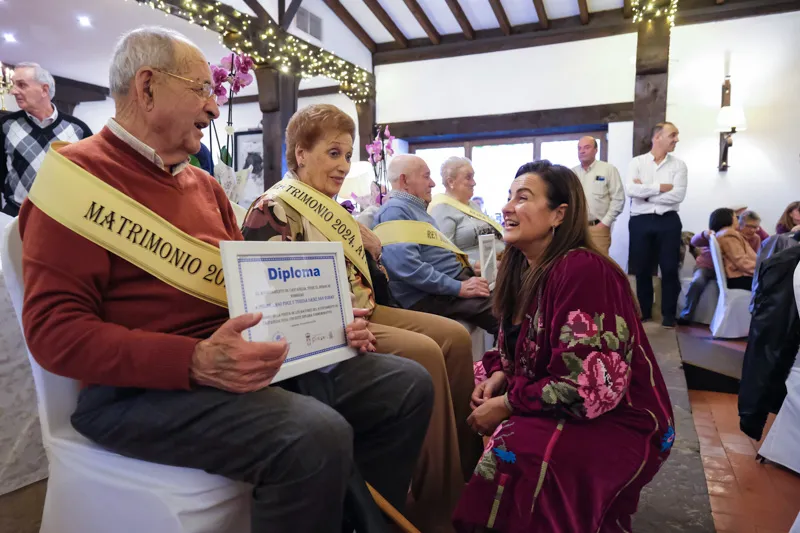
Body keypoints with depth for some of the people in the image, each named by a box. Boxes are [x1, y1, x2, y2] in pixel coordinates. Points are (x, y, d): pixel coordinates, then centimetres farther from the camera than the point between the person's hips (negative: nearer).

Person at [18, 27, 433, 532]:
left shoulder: (204, 183, 19)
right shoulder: (76, 175, -6)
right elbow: (55, 329, -14)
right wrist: (195, 360, -27)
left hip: (246, 360, 8)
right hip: (143, 387, -7)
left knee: (408, 384, 0)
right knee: (316, 437, -35)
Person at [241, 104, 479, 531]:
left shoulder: (331, 208, 18)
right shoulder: (273, 209, -9)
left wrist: (372, 248, 2)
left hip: (359, 311, 10)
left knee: (454, 336, -3)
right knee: (423, 351, -25)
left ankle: (467, 464, 6)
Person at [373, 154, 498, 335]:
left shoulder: (416, 208, 21)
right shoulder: (395, 210, -12)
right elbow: (408, 266, -25)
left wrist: (469, 267, 12)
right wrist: (459, 288, -22)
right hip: (433, 296, -10)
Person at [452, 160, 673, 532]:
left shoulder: (582, 270, -25)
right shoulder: (522, 268, 3)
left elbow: (591, 386, -29)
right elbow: (516, 347, 14)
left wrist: (507, 404, -21)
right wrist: (499, 376, -7)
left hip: (618, 421, -8)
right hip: (559, 409, 9)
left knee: (515, 453, -28)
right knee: (470, 429, -2)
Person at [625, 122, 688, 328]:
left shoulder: (678, 165, 5)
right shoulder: (637, 162, 3)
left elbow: (678, 195, -9)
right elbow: (630, 190, -13)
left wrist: (646, 193, -9)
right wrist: (660, 187, -14)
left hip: (668, 221, 0)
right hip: (640, 221, 0)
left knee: (669, 269, 3)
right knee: (641, 269, 9)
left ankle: (669, 314, 16)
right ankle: (643, 311, 23)